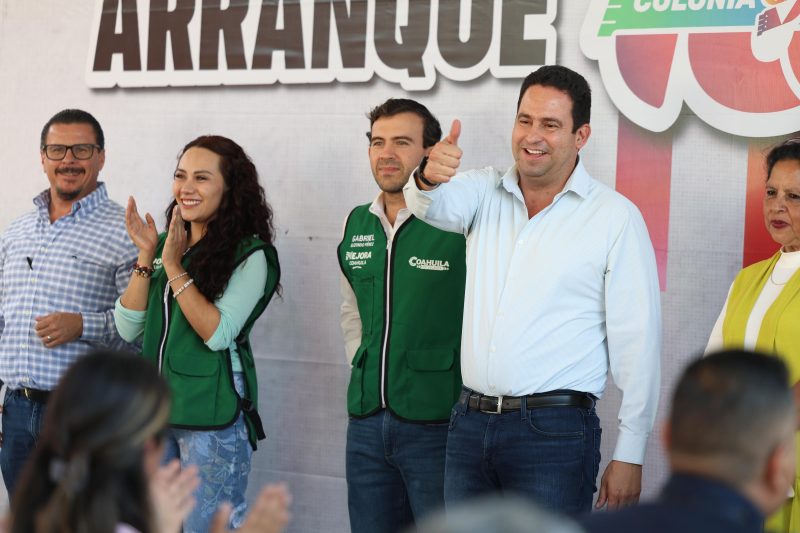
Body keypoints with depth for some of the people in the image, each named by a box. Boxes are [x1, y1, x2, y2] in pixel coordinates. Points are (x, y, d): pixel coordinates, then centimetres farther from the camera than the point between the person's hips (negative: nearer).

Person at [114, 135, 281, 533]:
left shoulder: (250, 254, -8)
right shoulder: (164, 246, 11)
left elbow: (218, 333, -18)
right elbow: (128, 328, 4)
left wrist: (174, 269, -18)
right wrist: (146, 256, -5)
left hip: (214, 417, -6)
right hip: (155, 410, 6)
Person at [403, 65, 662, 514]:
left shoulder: (616, 217, -4)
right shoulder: (485, 192, 9)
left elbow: (637, 342, -5)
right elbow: (438, 206, -13)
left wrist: (630, 456, -7)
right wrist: (429, 177, -38)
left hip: (553, 431, -4)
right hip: (470, 423, 4)